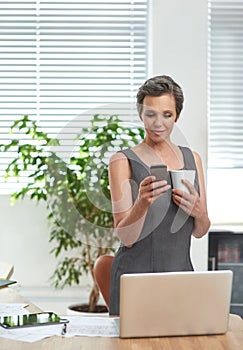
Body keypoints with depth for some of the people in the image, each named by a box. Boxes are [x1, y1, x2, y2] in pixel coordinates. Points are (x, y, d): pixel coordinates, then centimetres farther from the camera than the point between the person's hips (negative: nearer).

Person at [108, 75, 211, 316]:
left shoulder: (192, 159, 7)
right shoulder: (123, 161, -7)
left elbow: (200, 232, 9)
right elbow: (126, 238, -12)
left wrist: (198, 212, -12)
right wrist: (142, 203, -30)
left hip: (181, 271, 4)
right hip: (136, 275, -4)